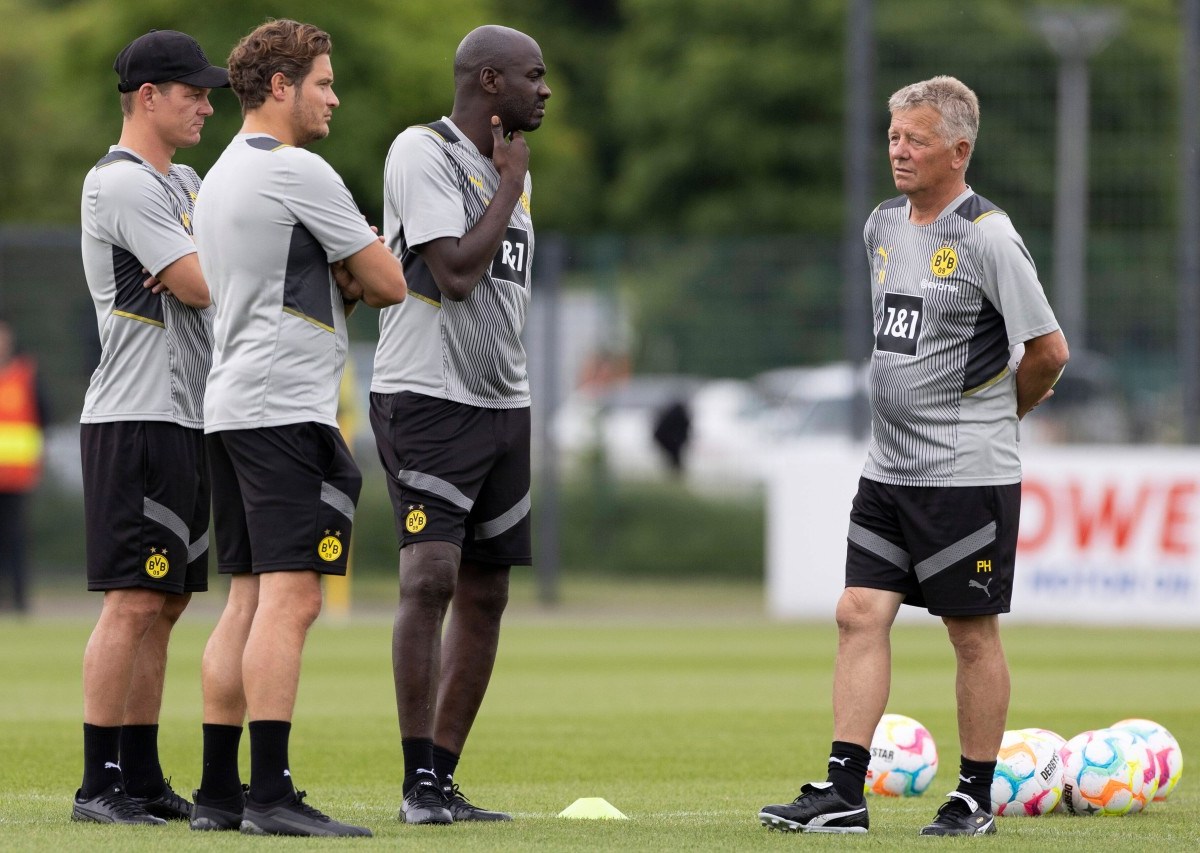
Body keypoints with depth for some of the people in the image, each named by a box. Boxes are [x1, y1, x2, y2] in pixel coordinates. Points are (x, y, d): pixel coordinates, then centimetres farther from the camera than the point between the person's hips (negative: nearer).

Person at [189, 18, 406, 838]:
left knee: (249, 599, 10)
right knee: (291, 596, -12)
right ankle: (271, 794, -18)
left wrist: (344, 278, 5)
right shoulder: (298, 173, -10)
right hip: (286, 408, -10)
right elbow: (388, 285, -6)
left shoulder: (220, 178, 19)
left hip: (232, 404, 10)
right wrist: (361, 274, 17)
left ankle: (218, 791, 8)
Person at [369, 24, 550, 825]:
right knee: (431, 576, -16)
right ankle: (420, 782, -13)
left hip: (500, 403, 8)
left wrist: (515, 402, 20)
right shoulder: (423, 154, -10)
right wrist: (511, 184, -9)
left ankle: (444, 779, 11)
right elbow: (455, 272, -19)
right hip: (426, 394, -8)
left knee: (486, 595, 6)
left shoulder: (511, 169, 17)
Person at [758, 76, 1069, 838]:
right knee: (861, 614, -1)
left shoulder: (988, 237, -13)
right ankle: (843, 795, -1)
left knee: (973, 632, 2)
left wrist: (995, 410, 5)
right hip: (889, 468, 7)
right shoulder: (883, 227, 10)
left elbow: (1049, 352, -10)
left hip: (968, 474, -7)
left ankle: (976, 799, 12)